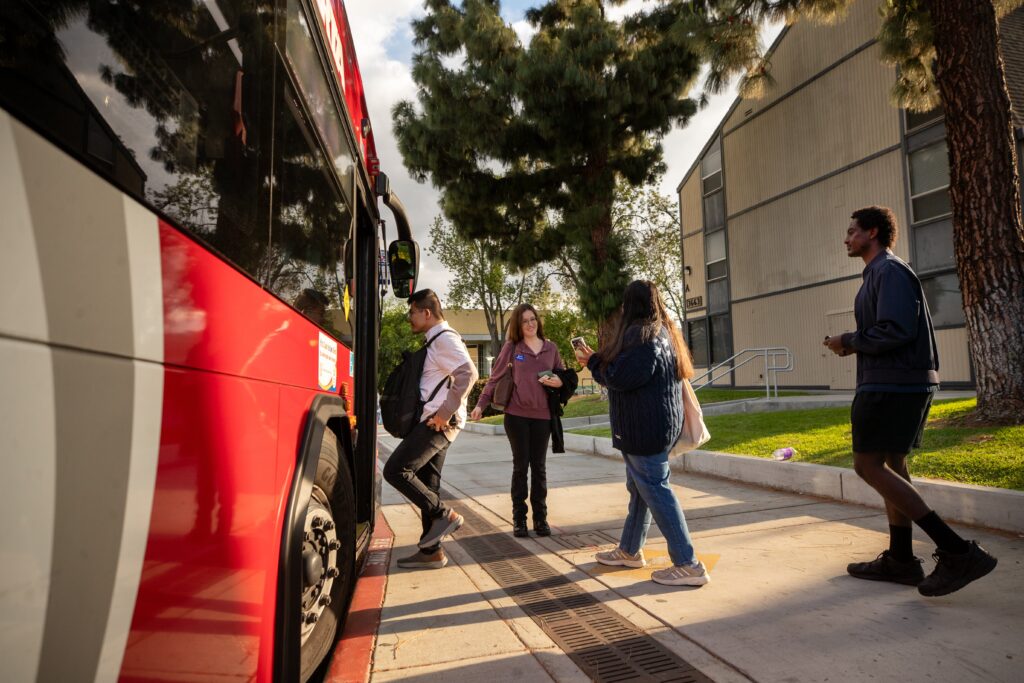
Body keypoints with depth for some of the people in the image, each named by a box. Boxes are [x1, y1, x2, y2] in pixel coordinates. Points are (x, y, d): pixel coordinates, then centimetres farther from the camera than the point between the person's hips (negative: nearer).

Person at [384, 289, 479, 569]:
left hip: (439, 423, -10)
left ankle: (445, 515, -5)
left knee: (395, 470, -11)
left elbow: (468, 373, -25)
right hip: (436, 423, 10)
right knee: (427, 485, 10)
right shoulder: (436, 341, 20)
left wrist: (445, 413, -23)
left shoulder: (445, 338, -11)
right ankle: (431, 551, 16)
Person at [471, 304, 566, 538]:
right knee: (520, 466, 4)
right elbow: (495, 378, 4)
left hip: (542, 415, 2)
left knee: (539, 467, 8)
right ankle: (519, 518, 14)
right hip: (516, 415, -2)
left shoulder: (551, 348, 8)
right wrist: (481, 404, -1)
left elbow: (563, 376, 14)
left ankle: (540, 517, 18)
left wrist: (559, 382, -9)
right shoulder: (511, 347, 1)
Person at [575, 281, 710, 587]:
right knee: (638, 487, 19)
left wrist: (593, 361, -4)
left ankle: (688, 565, 5)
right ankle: (629, 550, 34)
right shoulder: (663, 332, 11)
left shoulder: (641, 336, -19)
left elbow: (620, 377, -21)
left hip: (646, 427, -10)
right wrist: (598, 360, 14)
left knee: (655, 490, -2)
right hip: (659, 424, 10)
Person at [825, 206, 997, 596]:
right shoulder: (881, 273, 21)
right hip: (904, 383, 11)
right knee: (890, 464, 12)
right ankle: (900, 560, 19)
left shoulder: (889, 271, -10)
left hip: (892, 384, -11)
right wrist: (853, 344, 9)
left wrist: (850, 342, -9)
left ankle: (956, 551, -9)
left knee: (868, 465, -10)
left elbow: (897, 330, -22)